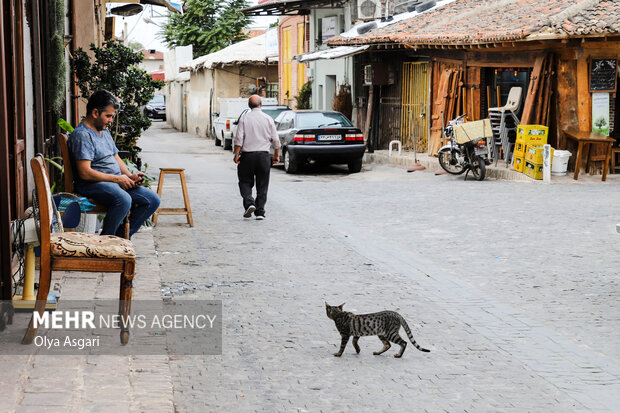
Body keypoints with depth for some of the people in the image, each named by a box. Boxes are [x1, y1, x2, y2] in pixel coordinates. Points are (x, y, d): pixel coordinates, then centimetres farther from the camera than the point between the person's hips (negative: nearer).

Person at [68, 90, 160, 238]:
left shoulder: (105, 131, 19)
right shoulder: (81, 135, -13)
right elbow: (85, 173, -21)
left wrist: (130, 176, 5)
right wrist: (117, 178, -16)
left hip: (117, 181, 9)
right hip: (92, 184, -9)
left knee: (153, 200, -5)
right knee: (123, 199, -38)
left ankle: (121, 236, -1)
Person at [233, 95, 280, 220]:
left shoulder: (244, 118, -4)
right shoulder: (268, 119, 1)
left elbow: (239, 139, -9)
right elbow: (275, 140, 3)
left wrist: (236, 154, -2)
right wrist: (277, 155, 13)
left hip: (247, 155, -1)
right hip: (264, 155, 1)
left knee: (245, 182, 11)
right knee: (262, 185, 7)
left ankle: (249, 203, -10)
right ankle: (260, 212, 6)